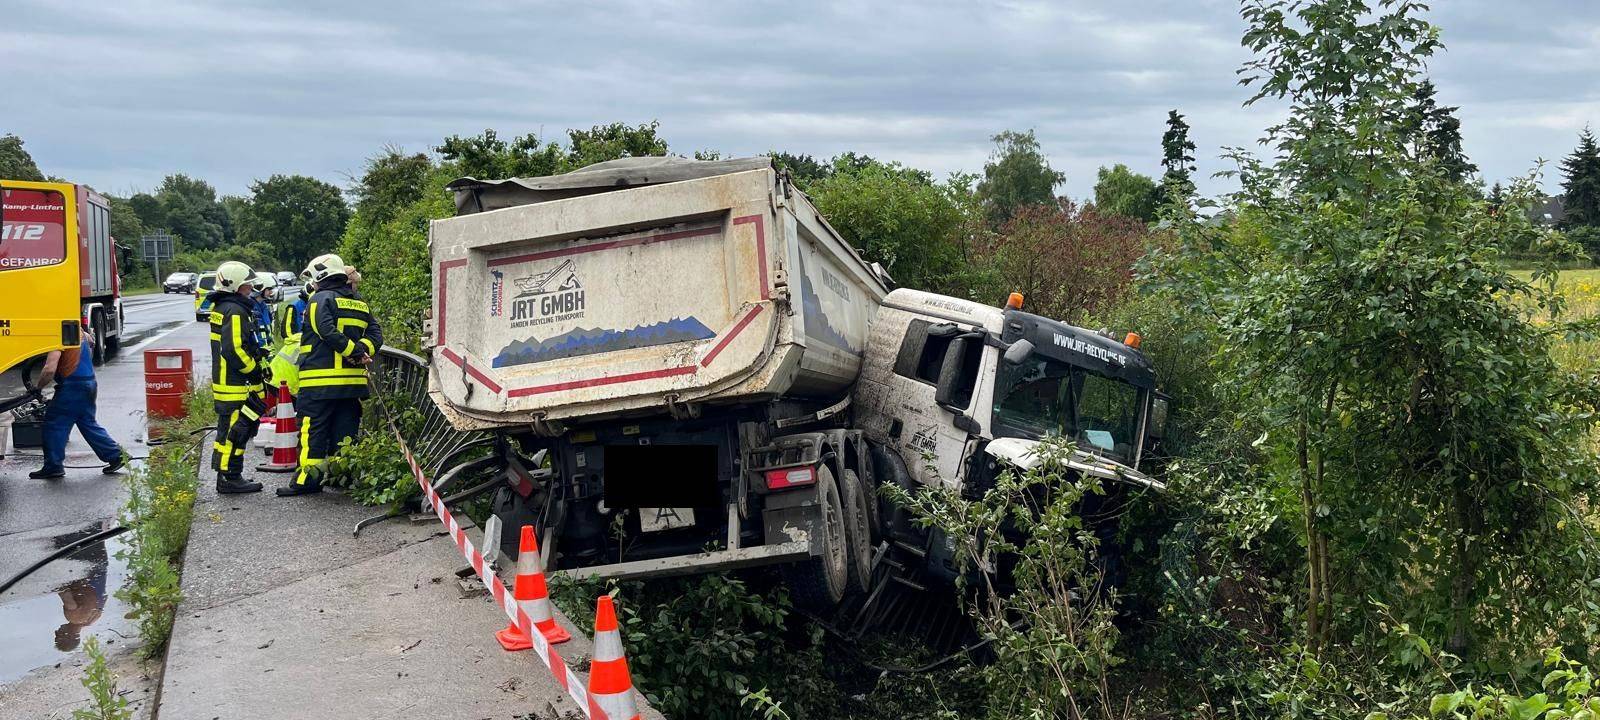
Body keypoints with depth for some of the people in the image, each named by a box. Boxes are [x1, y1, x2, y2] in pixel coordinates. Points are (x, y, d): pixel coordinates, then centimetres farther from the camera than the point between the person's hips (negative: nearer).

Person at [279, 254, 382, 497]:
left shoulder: (321, 299, -5)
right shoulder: (360, 303, 16)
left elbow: (328, 331, -19)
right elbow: (375, 334, 9)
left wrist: (354, 351, -13)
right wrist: (361, 352, -6)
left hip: (320, 380, -6)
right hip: (353, 379, 6)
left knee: (314, 430, -2)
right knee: (345, 431, 10)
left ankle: (309, 479, -2)